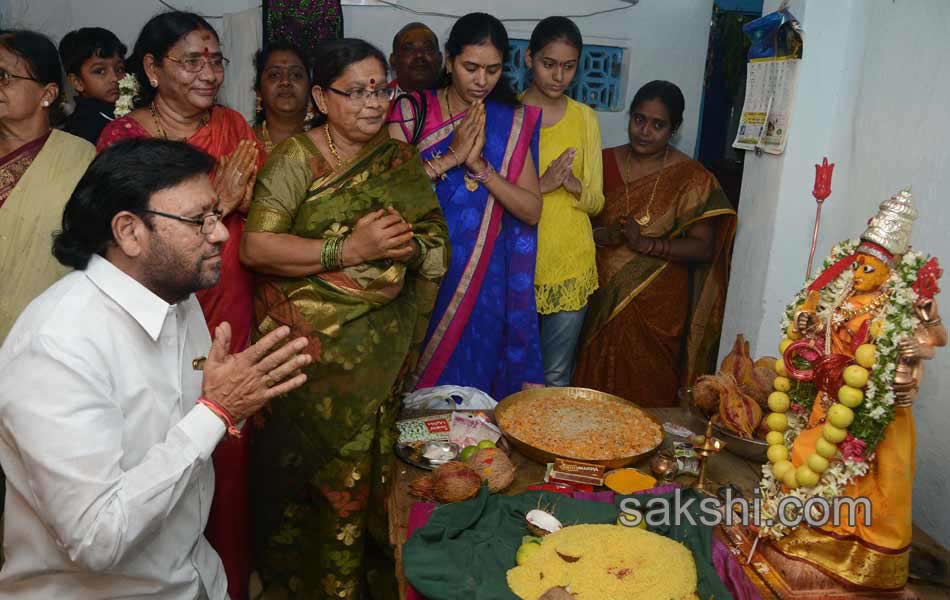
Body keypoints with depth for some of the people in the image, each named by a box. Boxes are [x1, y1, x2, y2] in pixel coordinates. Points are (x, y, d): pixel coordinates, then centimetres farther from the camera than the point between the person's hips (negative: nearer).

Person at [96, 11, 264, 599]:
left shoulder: (233, 126, 6)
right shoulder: (122, 135, -6)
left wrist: (243, 197, -13)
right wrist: (216, 205, -16)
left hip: (231, 312, 3)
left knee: (231, 452, 12)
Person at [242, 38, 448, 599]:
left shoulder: (403, 162, 6)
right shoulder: (295, 158, -5)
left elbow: (438, 247, 5)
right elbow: (255, 245, -15)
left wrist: (405, 245, -16)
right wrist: (348, 249, -21)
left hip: (379, 350, 3)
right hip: (305, 344, -2)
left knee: (362, 465, 9)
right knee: (300, 462, 7)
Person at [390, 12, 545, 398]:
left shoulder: (512, 122, 2)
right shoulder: (411, 112, -1)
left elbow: (532, 210, -4)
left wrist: (480, 166, -16)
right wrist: (451, 157, -17)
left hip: (483, 282, 1)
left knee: (471, 381, 11)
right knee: (413, 394, 8)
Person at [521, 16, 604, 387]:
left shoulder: (585, 118, 3)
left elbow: (596, 202, 4)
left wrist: (572, 183, -18)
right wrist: (542, 184, -21)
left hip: (571, 264, 1)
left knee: (557, 376, 11)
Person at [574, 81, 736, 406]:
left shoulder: (691, 179, -3)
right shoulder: (605, 161, 5)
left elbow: (703, 247, -6)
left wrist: (648, 244, -19)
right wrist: (602, 234, -15)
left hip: (656, 306, -2)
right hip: (601, 298, 2)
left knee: (644, 395, 2)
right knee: (593, 383, 6)